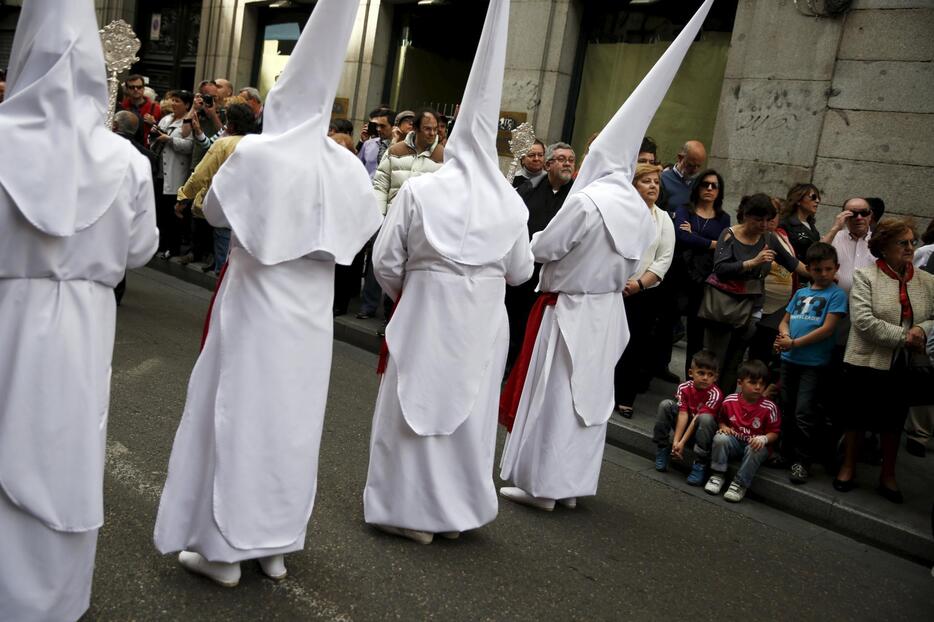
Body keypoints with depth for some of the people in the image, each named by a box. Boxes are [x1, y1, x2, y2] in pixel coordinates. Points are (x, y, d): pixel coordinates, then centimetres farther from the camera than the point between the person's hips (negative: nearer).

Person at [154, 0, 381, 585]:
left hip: (257, 305, -4)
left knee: (240, 415, 6)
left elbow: (214, 210, 0)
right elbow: (362, 228, 9)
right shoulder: (345, 165, -3)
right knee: (291, 419, 13)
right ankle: (277, 543, 25)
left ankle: (225, 547, 15)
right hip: (311, 312, 4)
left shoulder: (256, 153, -14)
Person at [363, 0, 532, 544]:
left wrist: (402, 292, 14)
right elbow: (521, 270, 4)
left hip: (427, 310, -2)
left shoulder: (419, 190, -9)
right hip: (484, 317, 3)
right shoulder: (509, 200, -2)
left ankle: (414, 510, 17)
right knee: (470, 407, 14)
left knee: (419, 402, 10)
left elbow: (386, 259, -6)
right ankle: (459, 509, 27)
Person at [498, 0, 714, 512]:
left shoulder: (586, 201, -19)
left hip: (570, 310, -7)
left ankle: (541, 485, 11)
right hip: (608, 312, 7)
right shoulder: (641, 211, 2)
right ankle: (571, 485, 24)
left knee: (553, 396, 3)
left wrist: (537, 239, 8)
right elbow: (632, 265, 9)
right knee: (590, 396, 14)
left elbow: (544, 249, -13)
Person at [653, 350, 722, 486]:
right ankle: (662, 450, -7)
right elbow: (683, 415, -18)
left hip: (701, 431, -3)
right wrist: (675, 441, -27)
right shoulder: (684, 388, -11)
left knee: (706, 418, -35)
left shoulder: (715, 394, -22)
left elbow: (698, 418, -25)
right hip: (686, 426, 3)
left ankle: (700, 464, -25)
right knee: (665, 405, -17)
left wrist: (682, 442, -26)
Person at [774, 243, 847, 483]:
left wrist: (794, 343, -14)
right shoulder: (800, 293, 12)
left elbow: (828, 329, -13)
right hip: (789, 359, 6)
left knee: (804, 413, -5)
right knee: (787, 409, 14)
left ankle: (802, 461, 6)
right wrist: (784, 335, -7)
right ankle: (786, 452, 27)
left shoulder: (836, 294, -5)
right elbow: (785, 320, 16)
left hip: (814, 363, -6)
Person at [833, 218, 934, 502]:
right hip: (868, 361, -4)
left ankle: (888, 475, 30)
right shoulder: (865, 276, -8)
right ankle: (848, 468, 27)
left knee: (894, 419, 15)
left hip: (906, 366, 4)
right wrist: (904, 336, -20)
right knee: (858, 415, 10)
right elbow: (863, 320, -17)